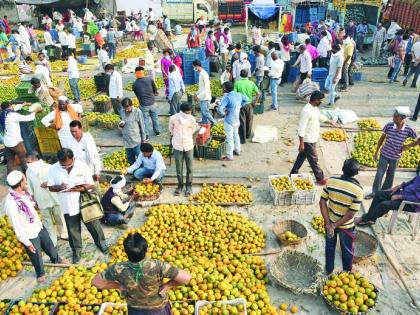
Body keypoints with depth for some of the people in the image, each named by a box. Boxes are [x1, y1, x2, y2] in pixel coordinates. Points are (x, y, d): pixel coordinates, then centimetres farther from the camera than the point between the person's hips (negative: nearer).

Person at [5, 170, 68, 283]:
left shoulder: (23, 192, -12)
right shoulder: (10, 203, -34)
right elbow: (17, 227, -26)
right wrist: (27, 243, -17)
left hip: (39, 226, 7)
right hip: (29, 235, -6)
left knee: (49, 245, 28)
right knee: (36, 256, 18)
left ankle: (56, 259, 57)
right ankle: (40, 273, 47)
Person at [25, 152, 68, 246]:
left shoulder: (48, 167, -15)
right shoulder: (28, 172, -4)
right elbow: (30, 187, 7)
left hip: (54, 199, -2)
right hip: (42, 202, 2)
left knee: (60, 219, 15)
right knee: (47, 222, 10)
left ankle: (63, 234, 38)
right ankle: (52, 242, 24)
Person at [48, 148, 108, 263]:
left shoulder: (82, 166, -17)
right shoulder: (53, 169, -11)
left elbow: (91, 185, -14)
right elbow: (51, 187, -4)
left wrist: (75, 189, -28)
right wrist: (60, 187, -27)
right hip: (68, 206, 1)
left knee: (93, 225, 17)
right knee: (73, 230, 18)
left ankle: (100, 241, 43)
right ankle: (76, 249, 41)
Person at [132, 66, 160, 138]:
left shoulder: (135, 84, -7)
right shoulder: (150, 79, -9)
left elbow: (136, 95, 5)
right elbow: (155, 90, 0)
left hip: (143, 105, -1)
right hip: (152, 103, 1)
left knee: (145, 120, 11)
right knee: (155, 118, 18)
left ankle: (146, 135, 15)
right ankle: (157, 132, 32)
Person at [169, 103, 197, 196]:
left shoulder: (192, 119, -11)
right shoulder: (173, 118, -14)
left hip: (189, 146, 1)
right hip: (177, 146, -1)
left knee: (189, 168, 9)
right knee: (179, 168, 10)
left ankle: (188, 186, 26)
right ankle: (180, 185, 29)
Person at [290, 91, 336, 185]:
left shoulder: (314, 108, 3)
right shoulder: (306, 111, -27)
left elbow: (319, 116, 26)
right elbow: (301, 128, -27)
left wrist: (329, 121, 40)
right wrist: (301, 143, -26)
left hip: (312, 139, 10)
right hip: (308, 141, -10)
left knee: (302, 156, 19)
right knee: (313, 159, 5)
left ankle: (293, 173, 32)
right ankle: (320, 179, 20)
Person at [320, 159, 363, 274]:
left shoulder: (331, 181, -17)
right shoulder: (358, 189, -24)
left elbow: (322, 201, -14)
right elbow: (351, 213, -23)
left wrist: (328, 223, -13)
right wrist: (335, 225, -14)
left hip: (330, 221, 3)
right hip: (346, 226, -2)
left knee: (330, 246, 26)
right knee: (347, 250, 23)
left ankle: (329, 269, 46)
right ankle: (347, 272, 46)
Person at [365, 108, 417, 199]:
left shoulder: (408, 129, -17)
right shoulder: (389, 126, -15)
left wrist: (408, 146, -11)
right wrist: (376, 152, 2)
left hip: (395, 157, 0)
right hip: (384, 155, 0)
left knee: (390, 176, 16)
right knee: (379, 175, 3)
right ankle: (374, 192, 20)